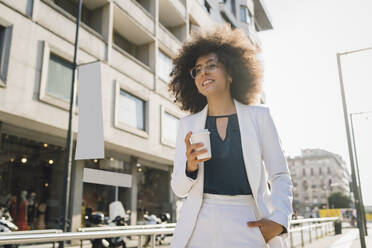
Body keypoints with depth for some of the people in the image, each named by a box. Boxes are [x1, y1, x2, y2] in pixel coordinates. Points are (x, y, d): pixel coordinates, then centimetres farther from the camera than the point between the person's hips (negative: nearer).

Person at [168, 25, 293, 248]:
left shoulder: (259, 116, 2)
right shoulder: (188, 125, 5)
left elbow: (280, 177, 4)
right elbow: (179, 188, 6)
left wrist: (278, 221, -11)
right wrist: (190, 167, -14)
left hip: (248, 226, -1)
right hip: (200, 227, 1)